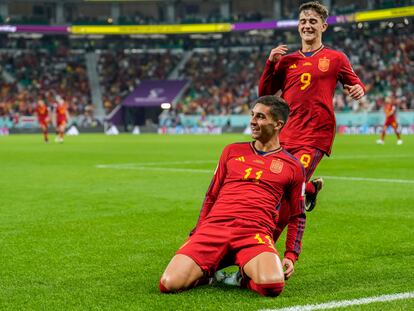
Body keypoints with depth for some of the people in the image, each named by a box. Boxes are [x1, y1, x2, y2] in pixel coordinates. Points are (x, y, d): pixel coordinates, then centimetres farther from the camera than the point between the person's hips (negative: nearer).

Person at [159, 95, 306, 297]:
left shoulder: (292, 167, 14)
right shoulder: (232, 151, 20)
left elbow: (297, 216, 21)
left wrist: (291, 255, 9)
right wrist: (196, 236, 19)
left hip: (255, 232, -2)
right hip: (214, 226, 2)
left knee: (272, 285, -35)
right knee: (169, 284, -21)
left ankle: (245, 276, 1)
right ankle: (206, 272, 12)